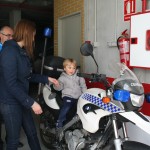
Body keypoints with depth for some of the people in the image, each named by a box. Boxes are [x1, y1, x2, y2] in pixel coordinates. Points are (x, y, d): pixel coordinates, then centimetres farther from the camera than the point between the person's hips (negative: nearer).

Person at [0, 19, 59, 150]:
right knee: (14, 139, 7)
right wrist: (31, 103, -25)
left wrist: (46, 79, 14)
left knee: (32, 133, 18)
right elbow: (11, 84, -26)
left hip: (21, 100, 9)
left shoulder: (21, 51, 10)